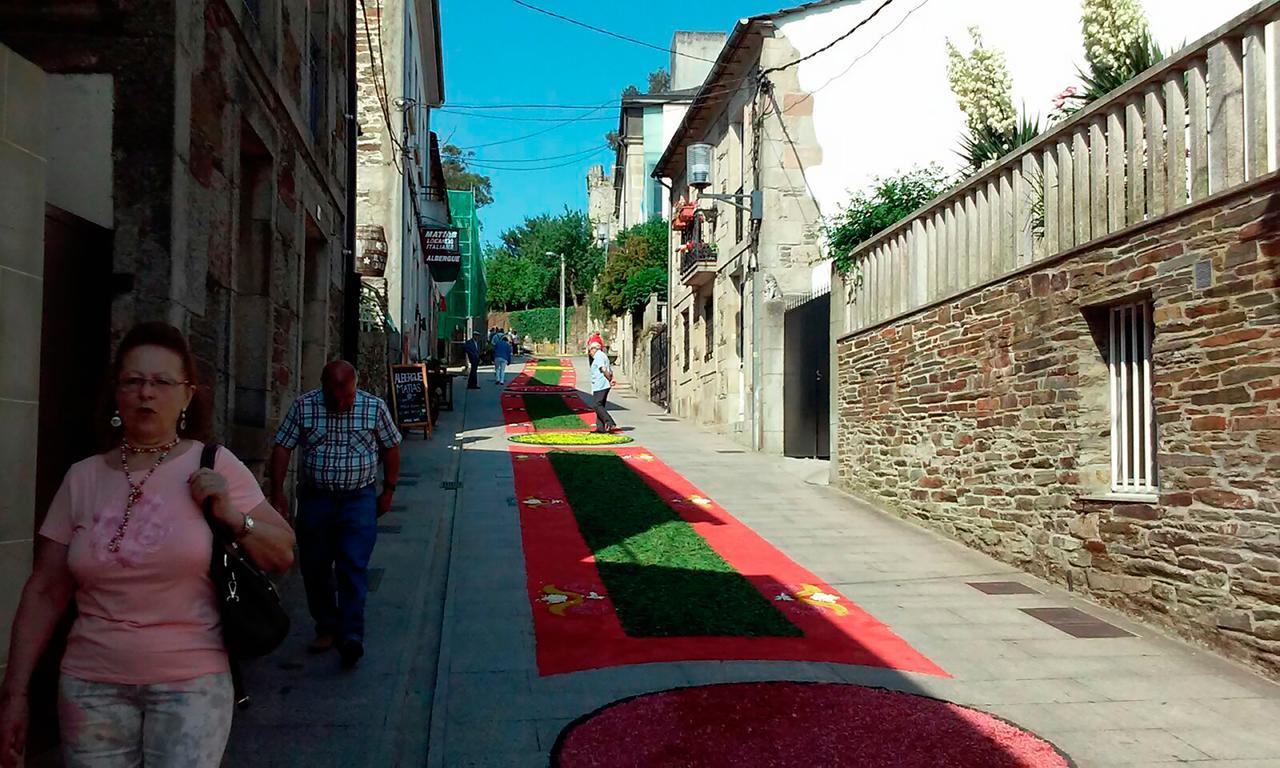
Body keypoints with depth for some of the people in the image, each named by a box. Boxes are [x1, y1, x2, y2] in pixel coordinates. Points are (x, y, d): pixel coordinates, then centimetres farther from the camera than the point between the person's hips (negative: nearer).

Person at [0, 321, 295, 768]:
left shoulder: (216, 466, -3)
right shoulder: (83, 478, 3)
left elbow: (283, 555, 1)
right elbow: (45, 593, 7)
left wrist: (233, 516, -16)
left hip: (192, 684, -2)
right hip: (91, 686, 2)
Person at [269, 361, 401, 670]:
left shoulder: (374, 407, -4)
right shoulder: (303, 406, -3)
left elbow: (391, 448, 6)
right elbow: (282, 448, -2)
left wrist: (388, 490, 5)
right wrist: (277, 491, -8)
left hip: (358, 500, -2)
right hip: (314, 499, 2)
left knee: (354, 568, -10)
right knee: (315, 568, 8)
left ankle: (351, 636, -10)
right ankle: (327, 628, 23)